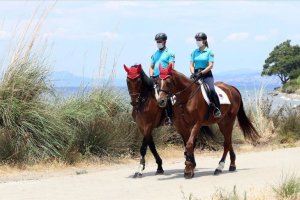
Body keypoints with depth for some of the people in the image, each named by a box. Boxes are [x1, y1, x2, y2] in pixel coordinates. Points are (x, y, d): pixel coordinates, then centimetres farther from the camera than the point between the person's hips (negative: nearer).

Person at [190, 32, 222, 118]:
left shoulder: (209, 52, 0)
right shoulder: (194, 52, 13)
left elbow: (210, 65, -9)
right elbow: (191, 65, 9)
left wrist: (201, 73, -19)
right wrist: (193, 73, -11)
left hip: (207, 74, -4)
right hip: (196, 74, 4)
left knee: (211, 90, -28)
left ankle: (217, 109, -19)